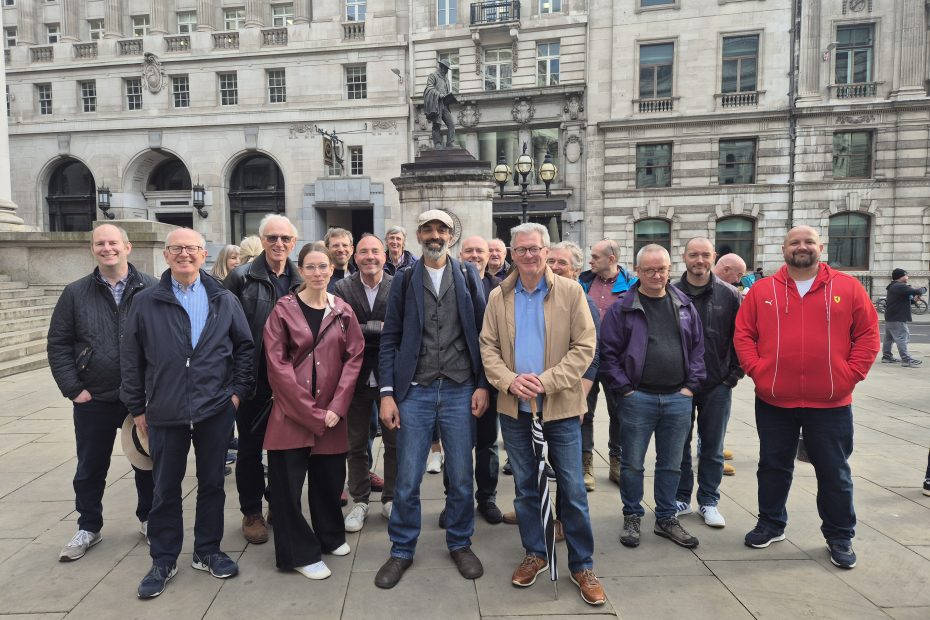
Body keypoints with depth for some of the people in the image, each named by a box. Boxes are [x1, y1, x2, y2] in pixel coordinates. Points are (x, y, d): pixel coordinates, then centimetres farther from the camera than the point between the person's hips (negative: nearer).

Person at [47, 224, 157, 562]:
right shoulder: (75, 293, 2)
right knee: (90, 468, 15)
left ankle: (149, 518, 33)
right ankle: (88, 527, 34)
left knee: (147, 463, 13)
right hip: (93, 400, 2)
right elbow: (58, 344, 3)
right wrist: (73, 389, -4)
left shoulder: (152, 289, -5)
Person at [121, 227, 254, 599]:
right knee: (166, 489, 11)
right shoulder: (146, 303, 0)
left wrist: (238, 390, -1)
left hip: (216, 411, 1)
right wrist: (137, 408, 4)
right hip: (165, 414, 0)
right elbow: (131, 358, 4)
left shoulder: (224, 300, 2)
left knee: (212, 483, 12)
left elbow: (245, 346, 6)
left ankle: (207, 552, 29)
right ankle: (163, 561, 27)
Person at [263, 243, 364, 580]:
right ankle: (301, 553, 20)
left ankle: (330, 536, 36)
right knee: (287, 483, 2)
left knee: (329, 478, 12)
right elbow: (277, 364, -8)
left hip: (331, 413, 3)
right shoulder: (284, 309, -3)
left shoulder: (343, 311, 5)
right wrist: (310, 411, -13)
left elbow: (354, 358, 2)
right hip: (291, 412, -2)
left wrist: (336, 406, -9)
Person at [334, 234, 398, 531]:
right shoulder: (342, 288, -2)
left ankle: (390, 499, 29)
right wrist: (380, 328, -17)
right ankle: (360, 501, 30)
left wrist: (363, 332, -16)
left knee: (394, 442, 10)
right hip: (356, 376, 1)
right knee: (357, 445, 13)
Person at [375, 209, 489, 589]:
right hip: (415, 392, 0)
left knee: (461, 477, 10)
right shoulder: (404, 281, 5)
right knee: (406, 479, 6)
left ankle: (460, 544, 31)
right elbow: (389, 340, 3)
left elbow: (482, 335, 3)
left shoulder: (469, 278, 5)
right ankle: (402, 550, 25)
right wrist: (387, 393, -3)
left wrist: (483, 385, -4)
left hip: (460, 391, 0)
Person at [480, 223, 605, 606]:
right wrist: (509, 381, -15)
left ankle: (582, 566, 22)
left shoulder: (571, 291, -4)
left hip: (560, 407, -2)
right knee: (525, 487, 15)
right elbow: (488, 346, 3)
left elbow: (585, 346, -8)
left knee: (572, 490, 5)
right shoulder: (498, 296, 4)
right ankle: (534, 554, 33)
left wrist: (547, 381, -19)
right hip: (514, 408, 3)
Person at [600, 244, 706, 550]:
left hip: (678, 398, 4)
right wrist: (624, 389, -9)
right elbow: (608, 352, -5)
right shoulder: (622, 308, -3)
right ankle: (632, 518, 24)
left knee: (671, 465, 14)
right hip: (638, 398, -3)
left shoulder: (685, 306, 9)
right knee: (632, 463, 6)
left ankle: (666, 519, 30)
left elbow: (697, 347, 12)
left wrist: (691, 385, 3)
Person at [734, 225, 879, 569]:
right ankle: (771, 524, 32)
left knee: (834, 472, 12)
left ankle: (840, 536, 30)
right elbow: (743, 334, 2)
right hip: (773, 401, 1)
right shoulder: (762, 290, 1)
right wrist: (756, 370, -8)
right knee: (773, 467, 14)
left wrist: (850, 375, -6)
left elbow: (868, 334, 1)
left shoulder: (848, 287, 0)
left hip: (830, 402, 0)